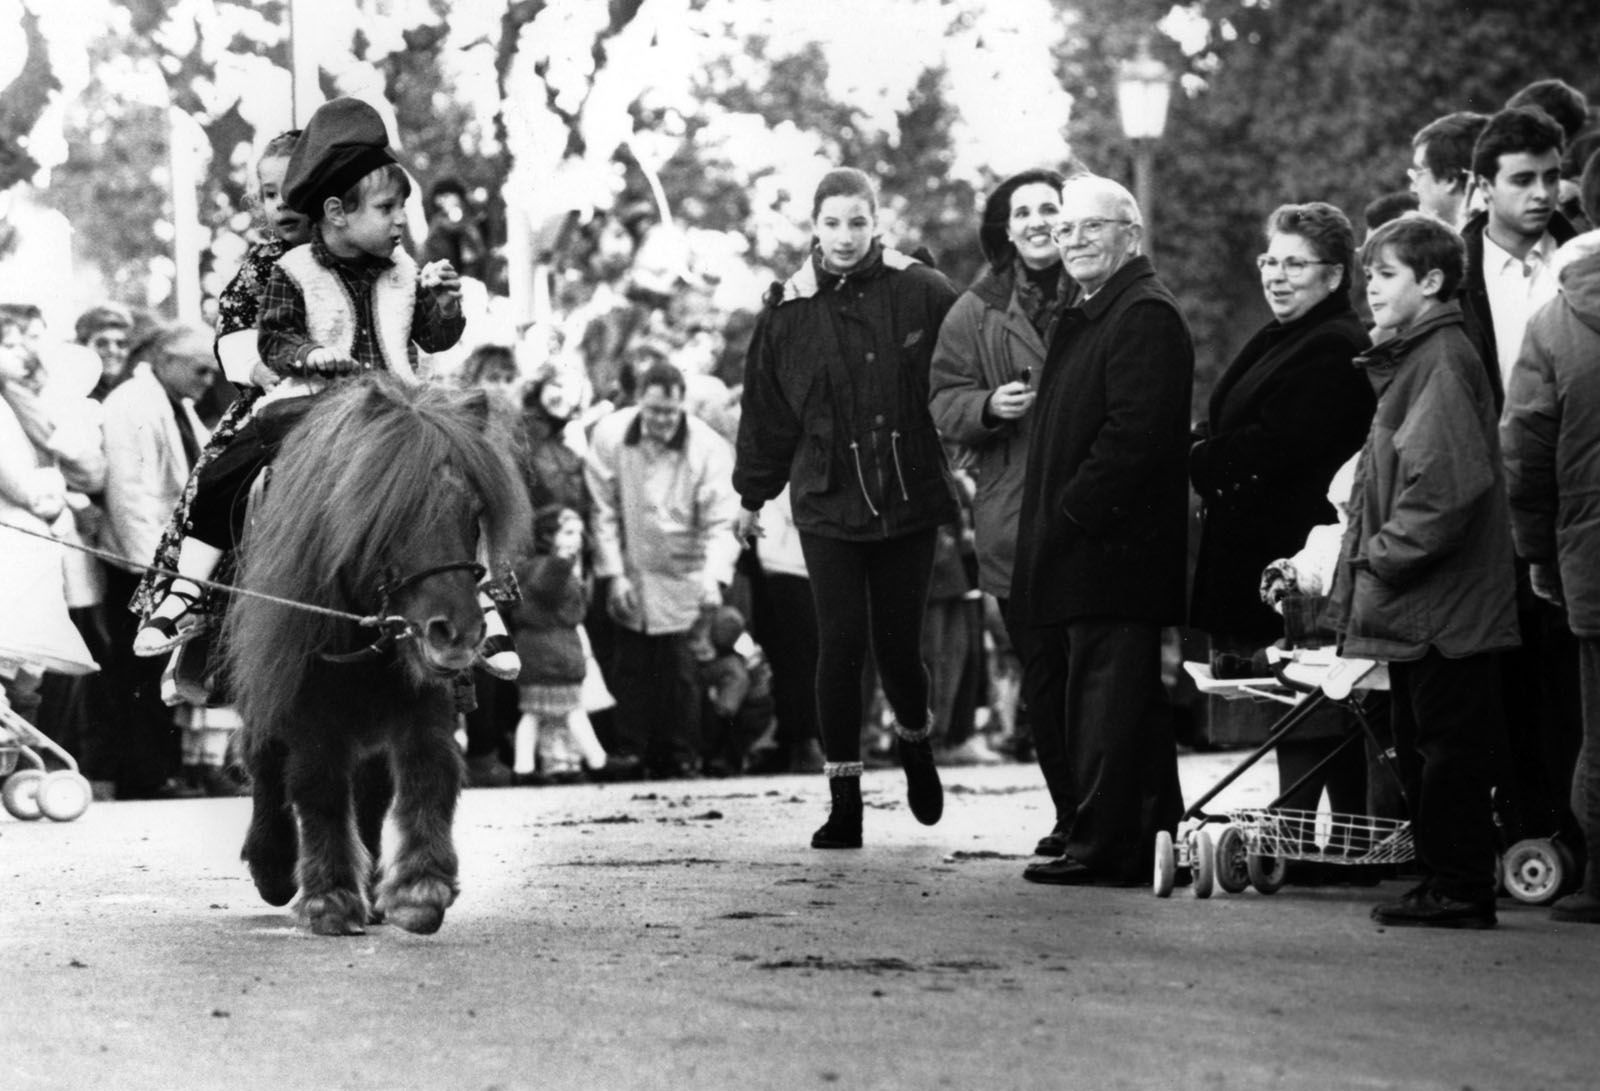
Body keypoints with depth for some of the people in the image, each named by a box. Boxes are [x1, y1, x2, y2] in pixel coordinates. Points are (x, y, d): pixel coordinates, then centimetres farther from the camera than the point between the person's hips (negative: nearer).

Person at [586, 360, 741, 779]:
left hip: (683, 580, -1)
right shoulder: (609, 437, -8)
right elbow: (603, 511, -3)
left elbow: (720, 523, -12)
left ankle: (682, 757, 6)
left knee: (679, 669, -4)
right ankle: (630, 752, 7)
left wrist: (715, 578, -24)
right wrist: (613, 574, -7)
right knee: (629, 666, -1)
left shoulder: (709, 448, -12)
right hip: (629, 573, 1)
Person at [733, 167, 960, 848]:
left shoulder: (921, 294, -4)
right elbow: (765, 409, 10)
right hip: (828, 506, 0)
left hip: (908, 501, 0)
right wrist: (752, 497, 16)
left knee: (897, 642, 4)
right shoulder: (788, 310, 1)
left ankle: (915, 742, 37)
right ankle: (843, 800, 4)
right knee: (841, 643, -4)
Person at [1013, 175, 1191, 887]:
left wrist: (1071, 511, -19)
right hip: (1073, 550, 11)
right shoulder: (1087, 316, 22)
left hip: (1113, 547, -11)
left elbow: (1134, 430, -22)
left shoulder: (1145, 316, -12)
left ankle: (1103, 847, -8)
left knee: (1106, 698, -9)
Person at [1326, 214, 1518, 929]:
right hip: (1414, 607, 10)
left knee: (1448, 744, -6)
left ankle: (1460, 890, -2)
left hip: (1443, 601, -10)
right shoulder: (1409, 360, 17)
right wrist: (1369, 558, 14)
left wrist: (1386, 556, -17)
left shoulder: (1444, 360, -14)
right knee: (1419, 744, 14)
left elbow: (1447, 482, -23)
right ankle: (1441, 881, 20)